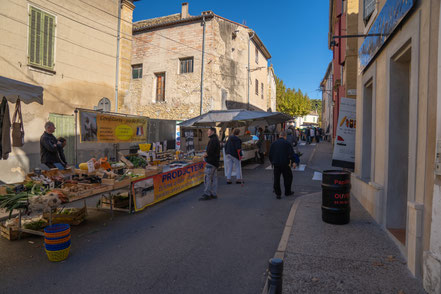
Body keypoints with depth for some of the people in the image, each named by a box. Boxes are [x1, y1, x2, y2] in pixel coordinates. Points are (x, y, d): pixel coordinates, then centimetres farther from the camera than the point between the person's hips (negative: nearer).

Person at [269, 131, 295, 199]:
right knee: (288, 177, 15)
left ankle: (278, 194, 11)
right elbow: (291, 154, -7)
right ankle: (287, 192, 23)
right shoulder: (287, 143, -3)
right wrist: (292, 161, 1)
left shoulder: (274, 143, 8)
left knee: (276, 179, 9)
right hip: (285, 164, -3)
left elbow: (270, 154, 13)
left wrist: (272, 162, 23)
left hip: (276, 163, 3)